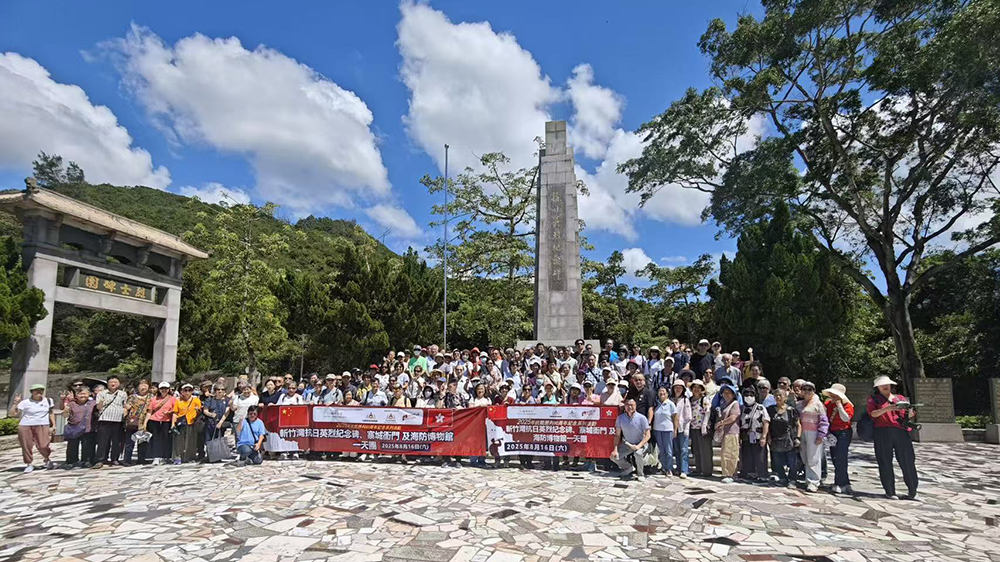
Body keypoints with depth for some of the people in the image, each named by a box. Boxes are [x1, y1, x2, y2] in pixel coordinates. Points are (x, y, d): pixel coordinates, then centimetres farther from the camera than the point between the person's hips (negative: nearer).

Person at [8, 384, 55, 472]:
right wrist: (16, 403, -13)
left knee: (43, 446, -8)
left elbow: (51, 413, 17)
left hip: (42, 426, 1)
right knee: (26, 446, 2)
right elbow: (12, 414, -4)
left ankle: (47, 460, 18)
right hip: (25, 426, 0)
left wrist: (53, 425, 12)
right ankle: (28, 464, 19)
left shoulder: (48, 401, 8)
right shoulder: (25, 402, -1)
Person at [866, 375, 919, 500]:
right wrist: (886, 409, -21)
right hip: (883, 433, -2)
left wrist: (910, 412, -9)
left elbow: (908, 415, 15)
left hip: (901, 432, 2)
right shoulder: (874, 400, 12)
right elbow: (873, 414, -5)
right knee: (885, 463, 0)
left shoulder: (901, 398, 21)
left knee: (907, 461, -2)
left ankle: (912, 489, 13)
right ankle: (890, 492, 6)